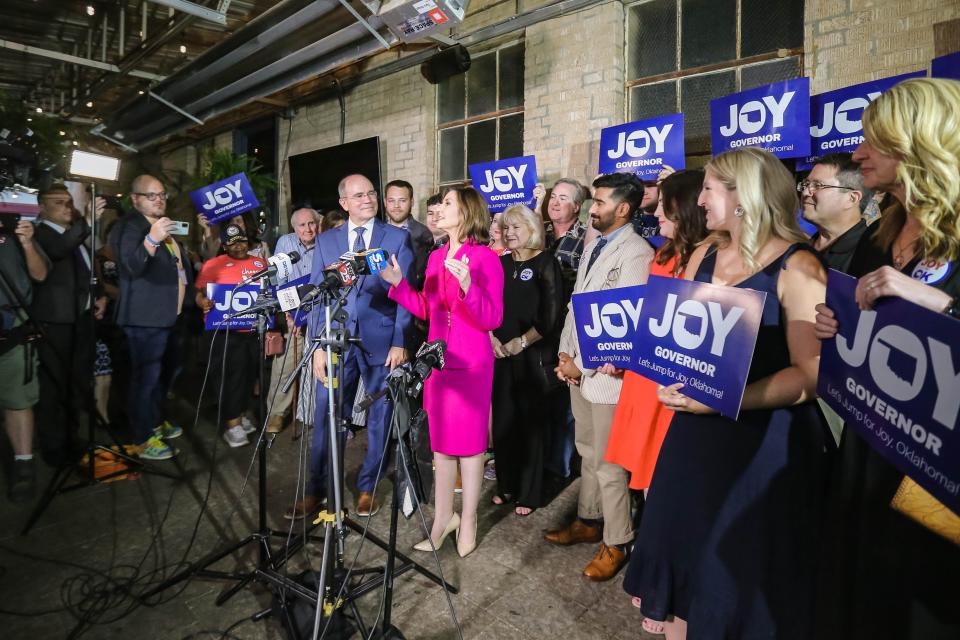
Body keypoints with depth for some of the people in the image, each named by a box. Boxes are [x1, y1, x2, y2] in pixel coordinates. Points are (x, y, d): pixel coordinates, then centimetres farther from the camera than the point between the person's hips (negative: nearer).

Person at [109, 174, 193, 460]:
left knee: (161, 372, 20)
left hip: (168, 314, 9)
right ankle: (144, 440, 2)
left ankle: (156, 422, 35)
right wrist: (151, 240, -41)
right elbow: (132, 266, -27)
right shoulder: (127, 226, -11)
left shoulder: (163, 226, 18)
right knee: (146, 376, -6)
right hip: (145, 316, -9)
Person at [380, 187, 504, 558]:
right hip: (437, 361, 6)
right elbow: (425, 310, 14)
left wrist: (467, 286, -28)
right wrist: (398, 283, 5)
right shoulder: (436, 257, 11)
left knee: (469, 442, 7)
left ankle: (468, 520, 25)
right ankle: (443, 517, 30)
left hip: (471, 364, -6)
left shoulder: (485, 258, -10)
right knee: (441, 442, 14)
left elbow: (492, 320, -15)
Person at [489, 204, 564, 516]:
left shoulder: (546, 263, -4)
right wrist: (491, 338, -4)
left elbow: (551, 315, -11)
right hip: (501, 354, 5)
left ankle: (530, 493, 18)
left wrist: (521, 343, -12)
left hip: (534, 356, -4)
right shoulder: (501, 263, 10)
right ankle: (507, 484, 26)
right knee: (503, 421, 9)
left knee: (531, 423, 4)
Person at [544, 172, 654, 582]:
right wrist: (565, 354, 5)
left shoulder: (636, 254, -14)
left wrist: (583, 365, -14)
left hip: (605, 374, -8)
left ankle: (616, 543, 22)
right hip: (577, 368, 8)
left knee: (608, 463, 4)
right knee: (588, 453, 20)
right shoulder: (593, 246, 13)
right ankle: (589, 521, 38)